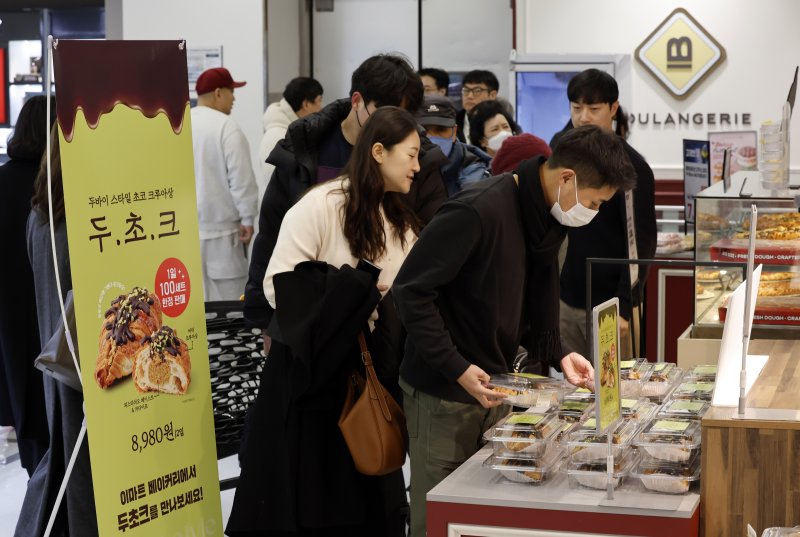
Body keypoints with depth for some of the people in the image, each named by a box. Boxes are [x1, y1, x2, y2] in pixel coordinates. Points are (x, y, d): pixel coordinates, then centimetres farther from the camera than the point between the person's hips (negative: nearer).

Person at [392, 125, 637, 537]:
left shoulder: (547, 219, 4)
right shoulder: (478, 211, -23)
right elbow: (411, 290, -22)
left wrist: (557, 355, 0)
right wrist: (456, 368, -24)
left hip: (493, 387, 8)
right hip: (443, 392, -8)